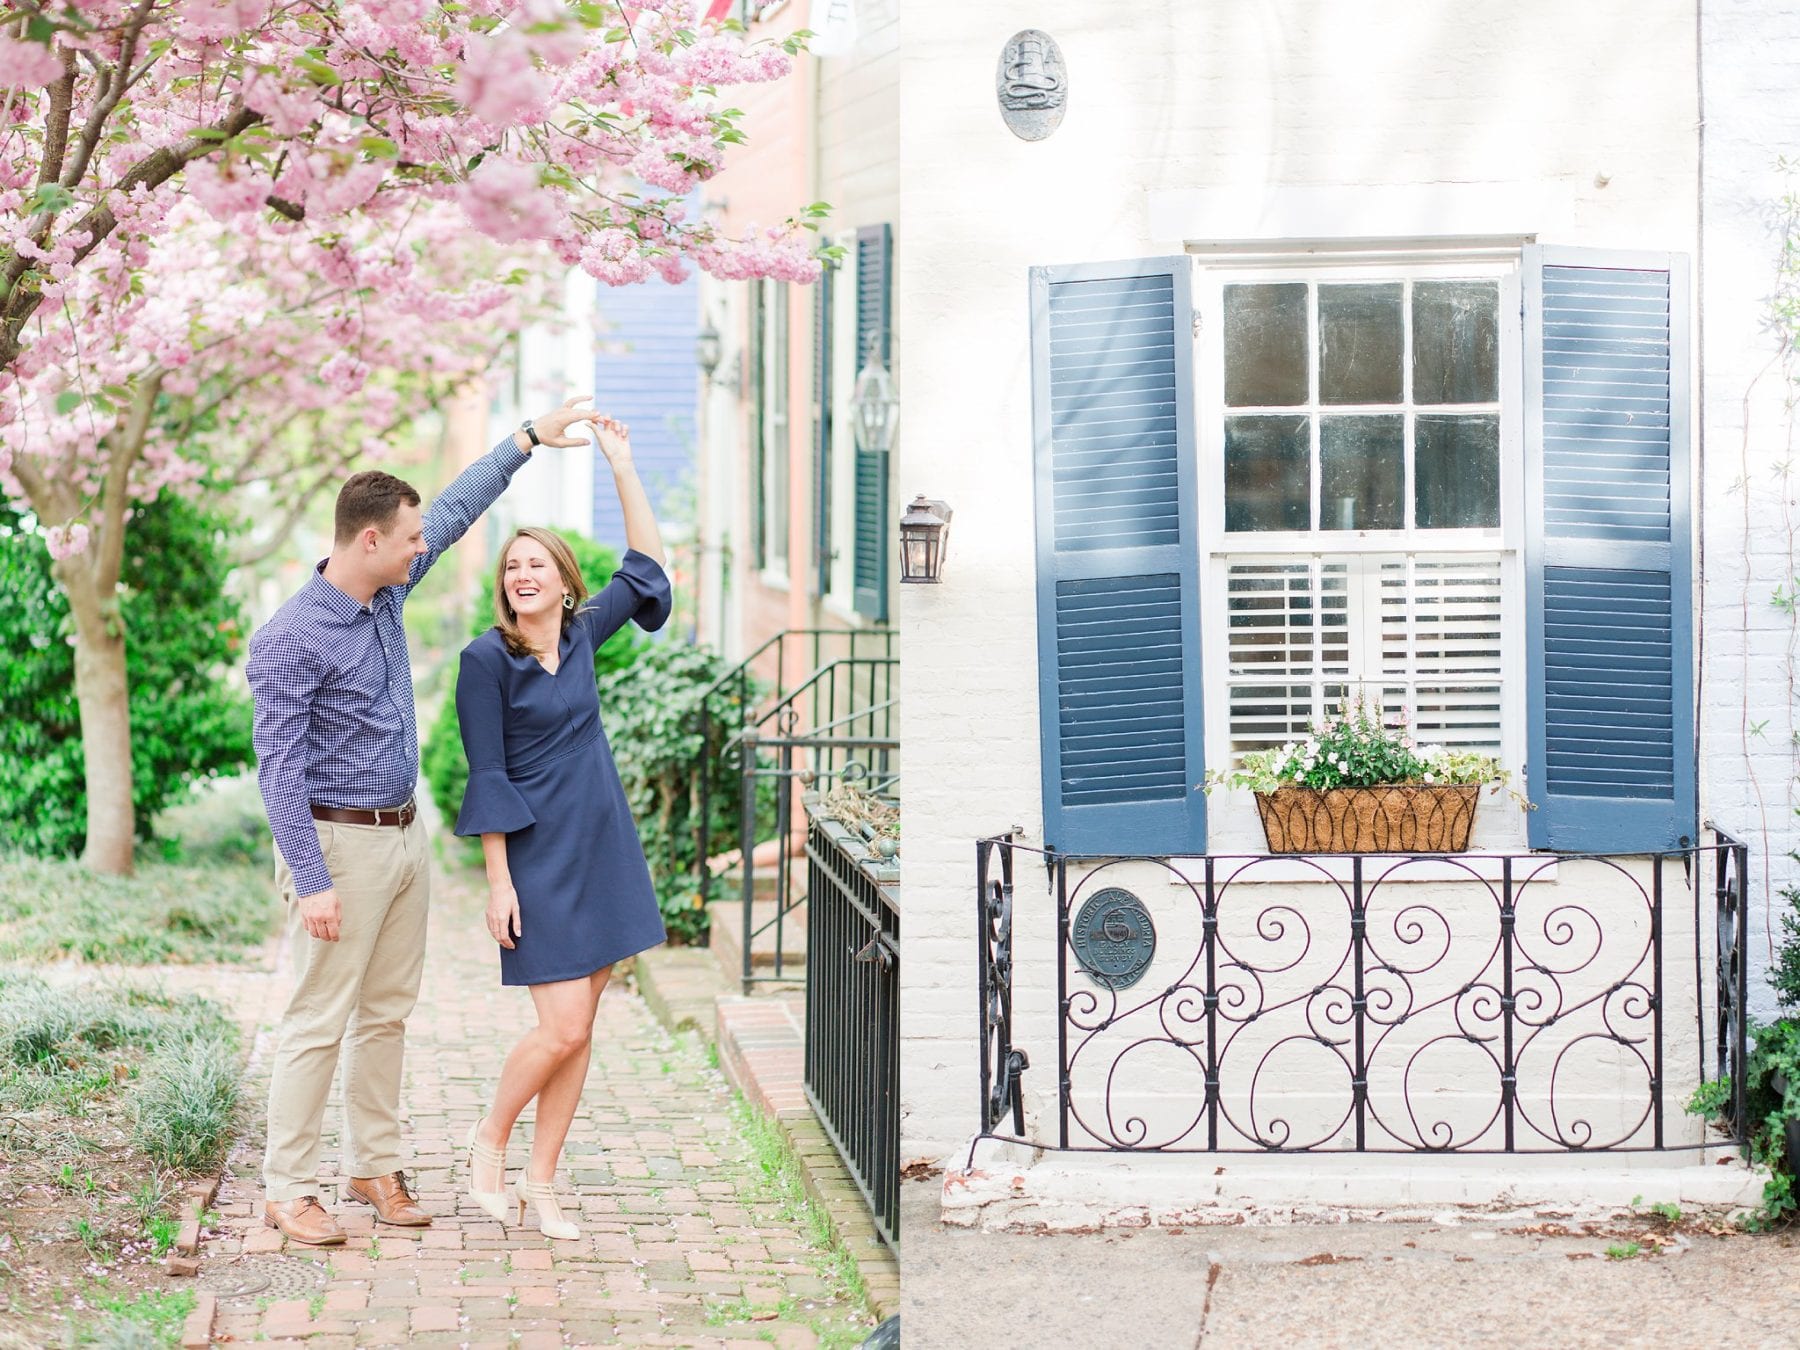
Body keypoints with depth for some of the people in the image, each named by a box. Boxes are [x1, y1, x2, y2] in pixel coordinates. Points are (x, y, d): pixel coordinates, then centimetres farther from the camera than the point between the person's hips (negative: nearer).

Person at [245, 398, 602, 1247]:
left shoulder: (386, 596, 7)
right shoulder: (292, 639, -17)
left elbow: (455, 512, 20)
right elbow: (280, 769, -19)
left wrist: (530, 438, 21)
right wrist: (311, 882, -23)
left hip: (403, 835, 8)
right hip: (340, 843, -8)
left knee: (387, 1016, 12)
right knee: (319, 1022, -5)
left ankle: (375, 1168, 21)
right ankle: (287, 1189, 3)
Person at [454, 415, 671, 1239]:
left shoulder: (581, 635, 7)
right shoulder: (487, 659, -8)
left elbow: (646, 568, 16)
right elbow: (488, 777, -9)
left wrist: (621, 466, 12)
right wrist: (498, 879, -13)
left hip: (601, 852, 6)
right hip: (538, 860, -6)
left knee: (578, 1030, 6)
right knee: (564, 1028, -11)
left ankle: (539, 1183, 14)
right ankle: (490, 1140, 13)